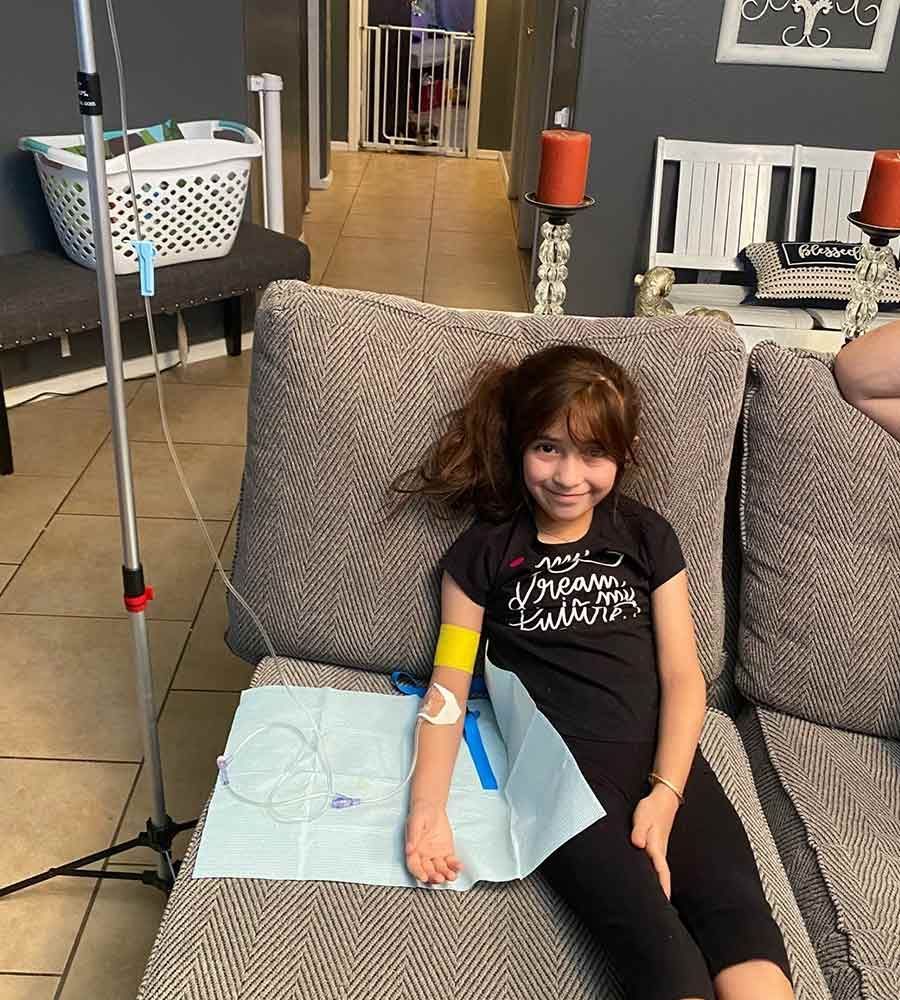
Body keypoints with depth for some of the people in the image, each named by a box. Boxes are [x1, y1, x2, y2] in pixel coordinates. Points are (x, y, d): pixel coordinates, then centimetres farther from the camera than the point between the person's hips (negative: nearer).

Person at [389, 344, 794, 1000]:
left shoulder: (648, 538, 13)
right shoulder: (483, 553, 9)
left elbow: (683, 677, 8)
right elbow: (448, 688, 6)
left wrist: (666, 793, -7)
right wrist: (427, 805, -10)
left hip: (662, 758, 3)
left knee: (738, 912, -24)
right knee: (656, 941, -25)